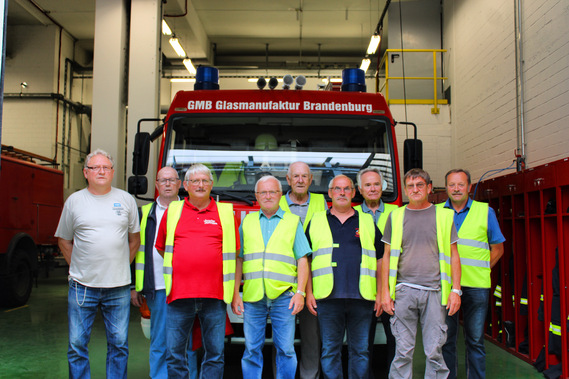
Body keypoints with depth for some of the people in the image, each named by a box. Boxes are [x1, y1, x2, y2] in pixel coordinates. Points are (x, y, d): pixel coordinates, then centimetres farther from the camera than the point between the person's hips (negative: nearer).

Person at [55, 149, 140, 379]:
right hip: (82, 285, 0)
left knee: (119, 344, 7)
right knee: (77, 345, 5)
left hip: (118, 287, 0)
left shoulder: (126, 200, 6)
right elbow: (64, 241, 12)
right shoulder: (74, 201, 5)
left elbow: (134, 239, 13)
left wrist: (121, 266, 7)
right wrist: (78, 266, 5)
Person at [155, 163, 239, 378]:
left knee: (215, 353, 6)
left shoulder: (226, 212, 8)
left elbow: (233, 253, 11)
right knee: (174, 354, 5)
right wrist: (177, 270, 12)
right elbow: (160, 248, 19)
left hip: (214, 296, 0)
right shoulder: (172, 211, 11)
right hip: (179, 294, 1)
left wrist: (235, 291, 9)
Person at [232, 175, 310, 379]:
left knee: (285, 349, 2)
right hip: (252, 296, 2)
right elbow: (238, 260, 12)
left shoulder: (293, 221, 9)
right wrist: (235, 293, 4)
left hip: (283, 295, -1)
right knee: (252, 349, 5)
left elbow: (302, 260, 5)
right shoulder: (247, 221, 14)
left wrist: (300, 292, -6)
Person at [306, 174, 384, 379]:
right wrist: (308, 293, 2)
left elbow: (380, 260, 13)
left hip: (361, 298, 1)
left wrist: (380, 294, 5)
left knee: (360, 350, 7)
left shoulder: (367, 222, 13)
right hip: (328, 298, -1)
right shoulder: (316, 221, 11)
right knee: (330, 350, 4)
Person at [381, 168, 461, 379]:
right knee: (403, 351, 3)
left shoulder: (443, 215, 9)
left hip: (434, 291, 0)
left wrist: (455, 290, 0)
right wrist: (385, 290, 3)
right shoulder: (396, 216, 10)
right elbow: (387, 256, 10)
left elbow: (453, 255, 9)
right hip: (404, 290, 1)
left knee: (434, 351, 2)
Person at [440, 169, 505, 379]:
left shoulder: (485, 212, 6)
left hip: (476, 285, -1)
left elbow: (497, 248, 11)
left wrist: (481, 271, 1)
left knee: (475, 340, 6)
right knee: (445, 340, 7)